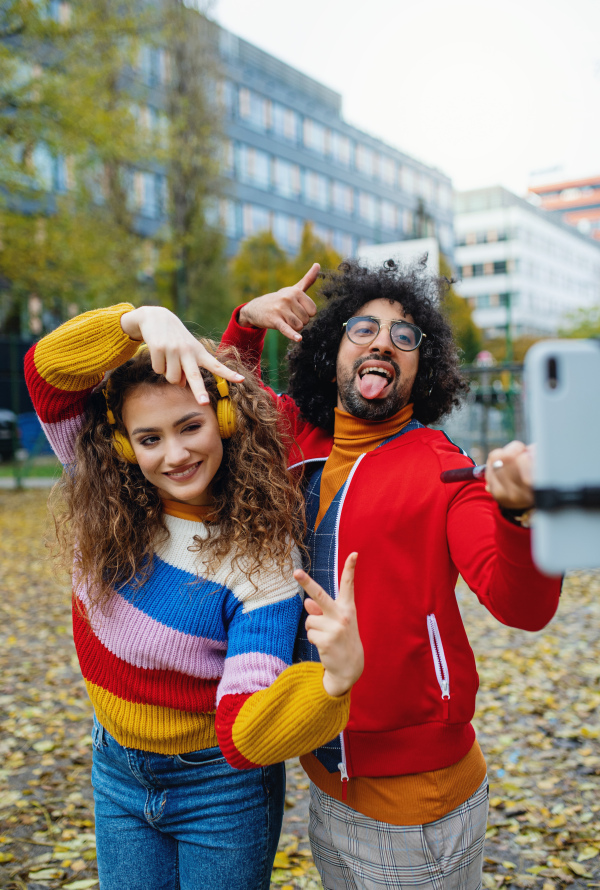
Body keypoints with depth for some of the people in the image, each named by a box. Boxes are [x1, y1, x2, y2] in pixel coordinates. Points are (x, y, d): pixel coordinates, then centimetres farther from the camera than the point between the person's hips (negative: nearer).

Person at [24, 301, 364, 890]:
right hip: (118, 774, 4)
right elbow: (47, 368, -18)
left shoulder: (262, 556, -25)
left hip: (220, 788, -4)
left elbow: (243, 734, -31)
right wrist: (141, 319, -33)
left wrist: (335, 681, -50)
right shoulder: (109, 509, -13)